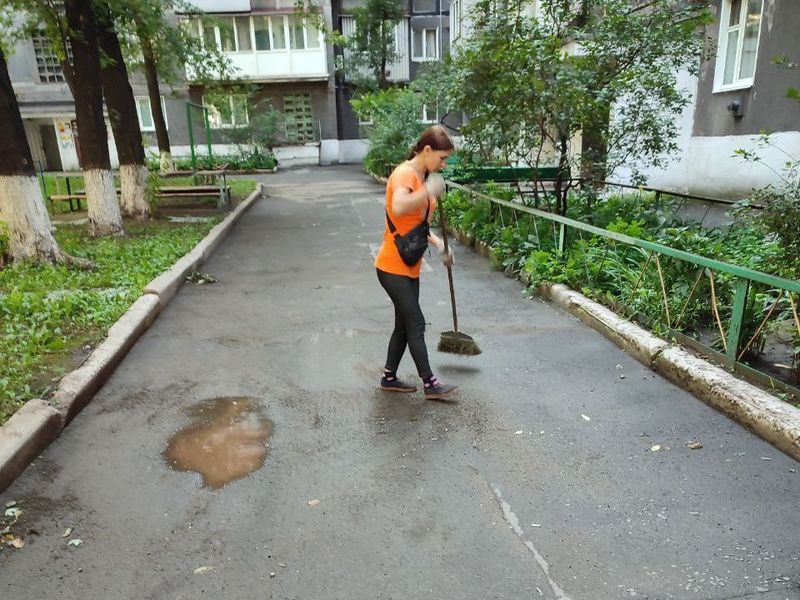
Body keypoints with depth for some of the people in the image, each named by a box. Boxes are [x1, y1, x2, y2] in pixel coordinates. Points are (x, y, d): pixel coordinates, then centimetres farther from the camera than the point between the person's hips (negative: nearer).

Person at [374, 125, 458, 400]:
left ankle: (389, 378, 26)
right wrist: (429, 191, -34)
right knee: (416, 323, -3)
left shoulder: (424, 177, 12)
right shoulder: (404, 174, -16)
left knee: (405, 324, 14)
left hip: (409, 266, 9)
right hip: (393, 266, -9)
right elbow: (398, 208, -39)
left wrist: (438, 244, 5)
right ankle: (430, 384, 8)